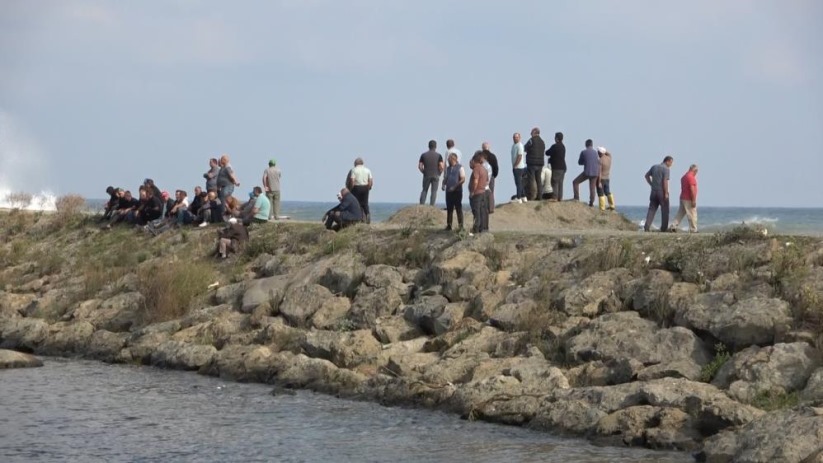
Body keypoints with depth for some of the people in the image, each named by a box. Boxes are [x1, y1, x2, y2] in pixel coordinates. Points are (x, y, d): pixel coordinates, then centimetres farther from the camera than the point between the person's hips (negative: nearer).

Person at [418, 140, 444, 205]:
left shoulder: (423, 155, 2)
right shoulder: (438, 155, -2)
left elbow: (420, 166, -2)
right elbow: (442, 167, -9)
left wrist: (424, 172, 12)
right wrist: (439, 173, 7)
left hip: (426, 176, 1)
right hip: (435, 176, -1)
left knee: (424, 190, 12)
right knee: (434, 191, 3)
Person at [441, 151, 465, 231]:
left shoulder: (459, 168, -4)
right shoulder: (448, 168, 14)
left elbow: (463, 179, -10)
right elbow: (445, 178, 22)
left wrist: (455, 187, -17)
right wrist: (443, 185, 2)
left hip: (457, 191, -6)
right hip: (449, 191, 6)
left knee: (458, 209, -3)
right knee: (449, 209, 7)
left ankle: (460, 225, -1)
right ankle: (449, 225, 12)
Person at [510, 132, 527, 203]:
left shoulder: (519, 146, -13)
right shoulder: (513, 145, 15)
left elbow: (519, 157, -19)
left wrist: (515, 166, -17)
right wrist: (513, 166, 14)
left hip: (518, 167, -10)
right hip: (515, 167, 10)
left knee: (518, 183, -8)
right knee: (519, 183, 13)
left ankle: (518, 198, -7)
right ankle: (523, 197, 19)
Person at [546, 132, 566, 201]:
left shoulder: (555, 146, -14)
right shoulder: (563, 147, 14)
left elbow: (547, 153, -6)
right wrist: (550, 159, 18)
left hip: (556, 167, -8)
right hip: (563, 167, 8)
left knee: (554, 182, -7)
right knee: (560, 182, 11)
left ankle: (555, 197, -13)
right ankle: (560, 197, 10)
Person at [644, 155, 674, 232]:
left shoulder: (654, 167, 10)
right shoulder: (666, 169, -11)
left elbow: (647, 175, 17)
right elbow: (665, 181, -19)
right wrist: (666, 193, -17)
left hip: (654, 191, 6)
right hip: (662, 191, -6)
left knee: (652, 209, 6)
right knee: (665, 210, 4)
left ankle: (647, 226, -6)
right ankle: (664, 228, 4)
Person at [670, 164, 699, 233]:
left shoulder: (684, 176, 14)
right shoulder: (691, 177, -15)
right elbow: (692, 189, -21)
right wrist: (694, 200, -20)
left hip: (683, 198, 9)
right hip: (689, 199, -9)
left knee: (680, 214, 10)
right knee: (692, 215, -3)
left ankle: (673, 227, 5)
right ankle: (693, 230, 0)